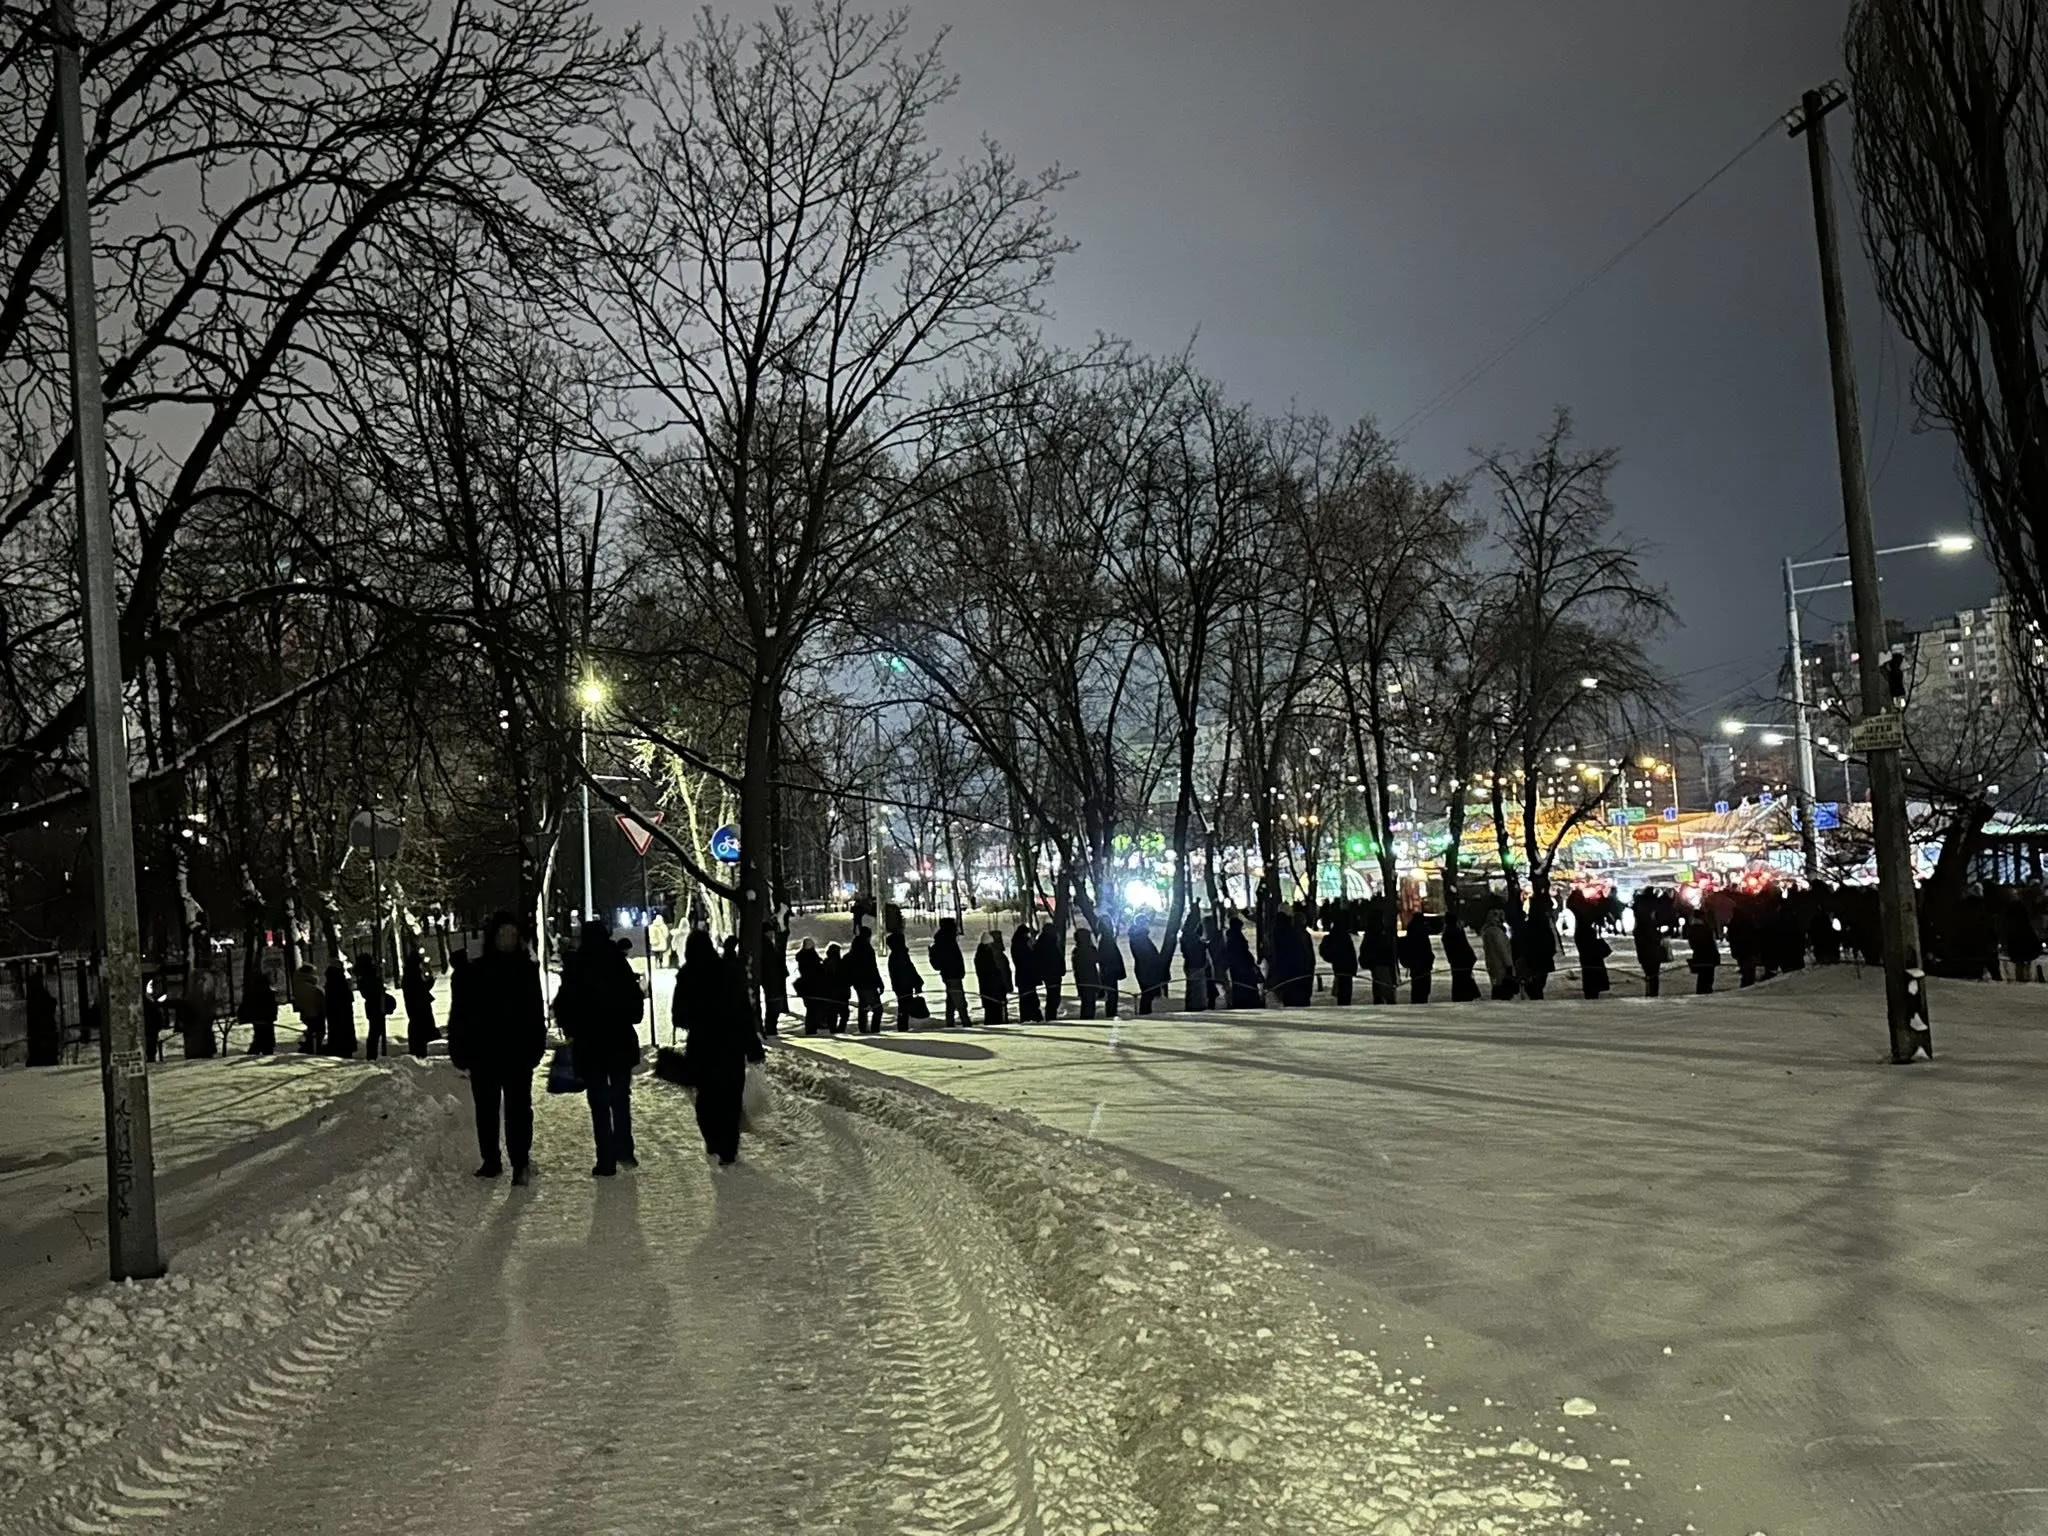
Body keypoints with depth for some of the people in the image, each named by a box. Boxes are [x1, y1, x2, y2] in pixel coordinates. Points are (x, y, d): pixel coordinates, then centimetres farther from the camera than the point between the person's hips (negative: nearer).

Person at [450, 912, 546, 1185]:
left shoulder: (528, 970, 3)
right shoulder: (474, 972, 1)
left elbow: (537, 1012, 6)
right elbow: (460, 1014, 2)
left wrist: (536, 1046, -1)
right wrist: (460, 1050, -4)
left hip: (518, 1053, -1)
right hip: (483, 1052, 1)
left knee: (518, 1108, -4)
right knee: (486, 1110, 10)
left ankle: (520, 1162, -2)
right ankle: (491, 1161, 20)